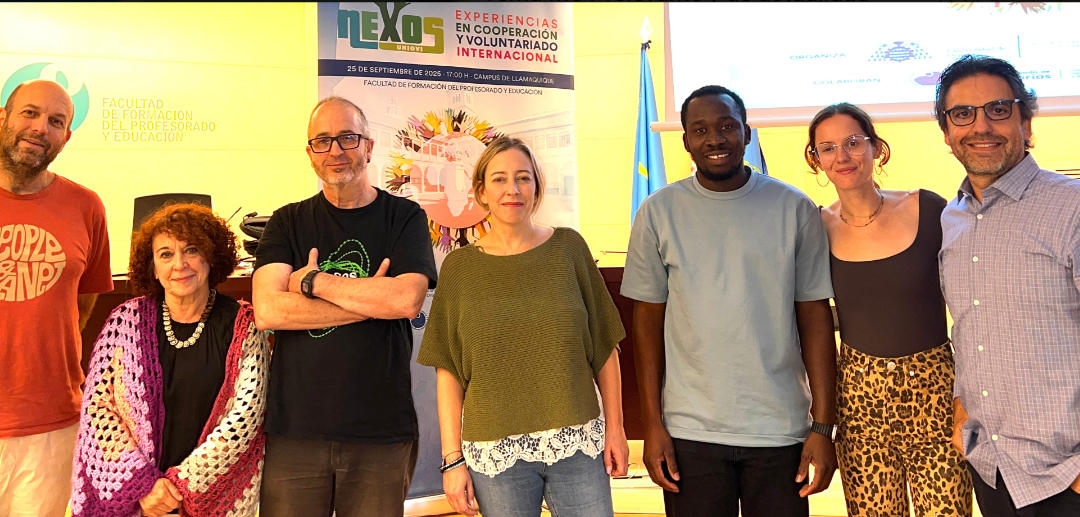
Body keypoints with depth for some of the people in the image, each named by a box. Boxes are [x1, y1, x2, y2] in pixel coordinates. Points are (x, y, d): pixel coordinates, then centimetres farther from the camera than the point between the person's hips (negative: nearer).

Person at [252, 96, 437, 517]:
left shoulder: (404, 217, 3)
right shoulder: (288, 223, 8)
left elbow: (407, 299, -14)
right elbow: (267, 310, -8)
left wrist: (312, 281, -8)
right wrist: (372, 298, -11)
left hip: (382, 434, -1)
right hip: (294, 430, 1)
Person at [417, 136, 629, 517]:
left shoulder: (569, 248, 2)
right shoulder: (459, 267, 2)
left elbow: (604, 345, 5)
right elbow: (448, 370, 1)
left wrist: (615, 427, 2)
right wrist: (452, 458, -2)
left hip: (578, 443, 1)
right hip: (496, 453, 0)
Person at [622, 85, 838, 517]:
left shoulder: (793, 208, 0)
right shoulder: (659, 212, -1)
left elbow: (815, 317, 1)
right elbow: (648, 319, 2)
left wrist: (823, 426, -3)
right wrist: (652, 425, -1)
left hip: (780, 429, 1)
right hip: (690, 432, 0)